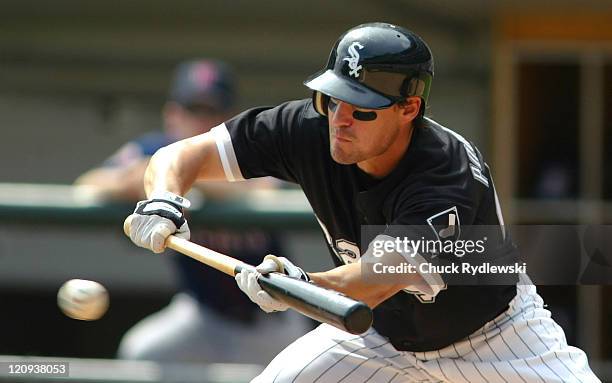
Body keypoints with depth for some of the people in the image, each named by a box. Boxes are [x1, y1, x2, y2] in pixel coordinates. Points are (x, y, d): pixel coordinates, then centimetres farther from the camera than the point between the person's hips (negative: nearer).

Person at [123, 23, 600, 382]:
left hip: (493, 329, -4)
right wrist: (165, 200, -41)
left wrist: (302, 286, -69)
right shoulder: (311, 129, -22)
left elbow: (376, 279, -49)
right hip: (381, 330, 4)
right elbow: (182, 154, -17)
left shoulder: (451, 175, -37)